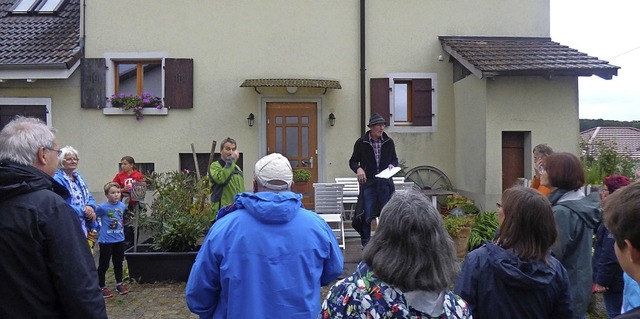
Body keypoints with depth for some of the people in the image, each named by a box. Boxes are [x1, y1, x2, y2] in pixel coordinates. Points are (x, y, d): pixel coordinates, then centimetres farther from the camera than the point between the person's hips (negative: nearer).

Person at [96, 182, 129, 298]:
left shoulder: (122, 206, 0)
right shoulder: (102, 207, -16)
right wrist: (99, 228, -5)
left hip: (119, 240, 5)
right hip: (106, 241, -5)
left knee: (118, 263, 17)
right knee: (104, 265, 6)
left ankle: (119, 284, 31)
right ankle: (102, 287, 19)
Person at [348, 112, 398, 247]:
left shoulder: (389, 142, 8)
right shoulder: (361, 142, 1)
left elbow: (395, 159, 18)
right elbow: (353, 161, 5)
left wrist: (392, 165, -4)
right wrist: (359, 169, -15)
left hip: (385, 183, 2)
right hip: (368, 183, -2)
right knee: (366, 215, -1)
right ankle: (365, 243, 11)